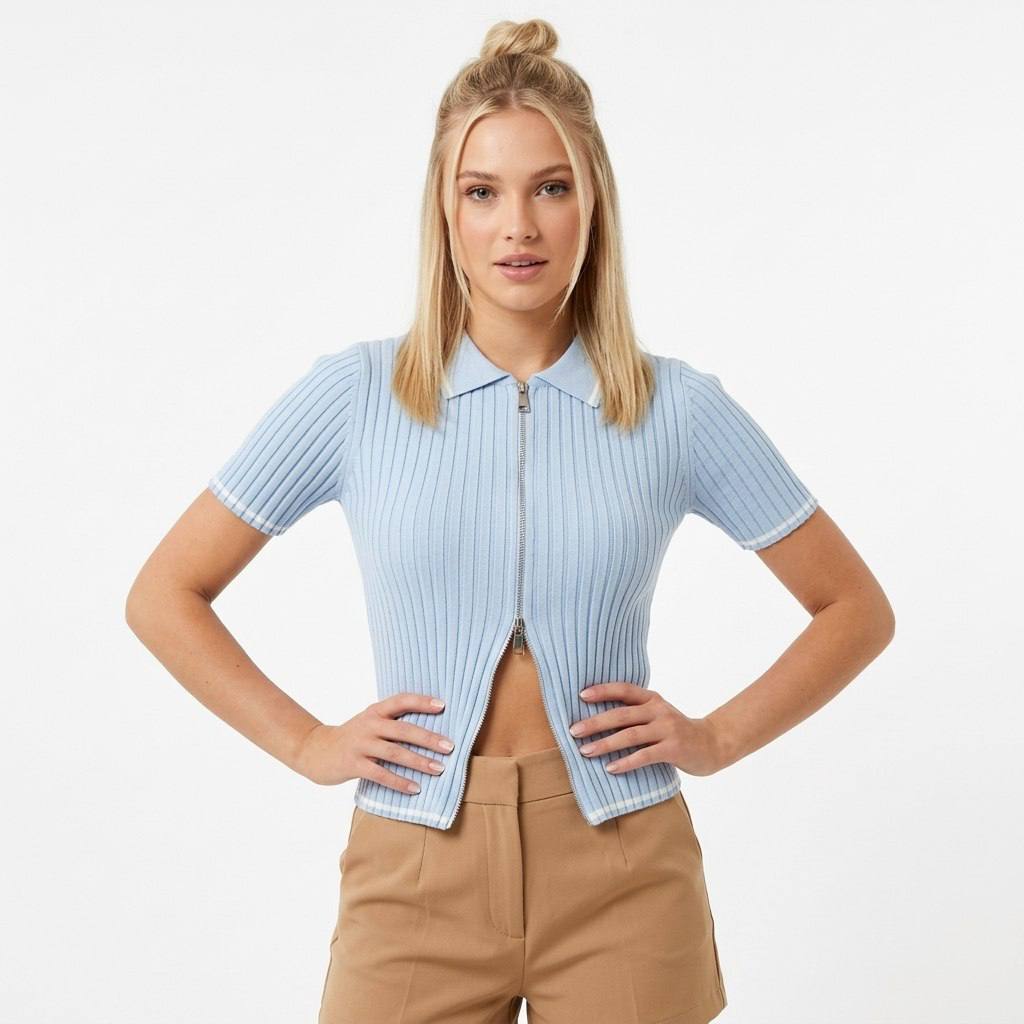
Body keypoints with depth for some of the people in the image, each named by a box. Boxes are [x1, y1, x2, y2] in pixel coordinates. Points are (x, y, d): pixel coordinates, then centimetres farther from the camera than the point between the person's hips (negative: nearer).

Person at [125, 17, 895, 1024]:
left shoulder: (676, 406, -2)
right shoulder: (355, 392, -3)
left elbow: (856, 609, 8)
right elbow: (163, 596, 4)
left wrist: (718, 737, -1)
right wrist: (306, 744, -2)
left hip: (620, 873, 0)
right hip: (417, 868, 0)